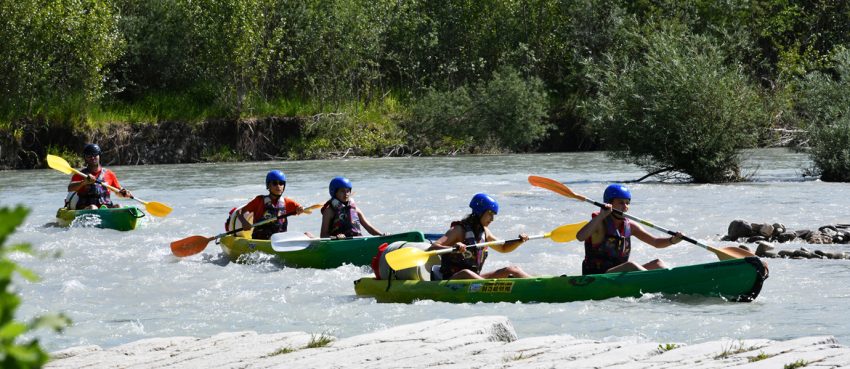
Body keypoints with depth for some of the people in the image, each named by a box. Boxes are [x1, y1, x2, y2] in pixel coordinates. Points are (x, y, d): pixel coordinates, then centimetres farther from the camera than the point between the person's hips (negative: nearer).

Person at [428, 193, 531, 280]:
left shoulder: (484, 231, 11)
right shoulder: (459, 230, -12)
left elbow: (503, 248, 27)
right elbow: (432, 248, -24)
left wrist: (520, 241, 8)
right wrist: (452, 247, -43)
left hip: (475, 279, 8)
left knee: (512, 270, -1)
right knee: (466, 273, -41)